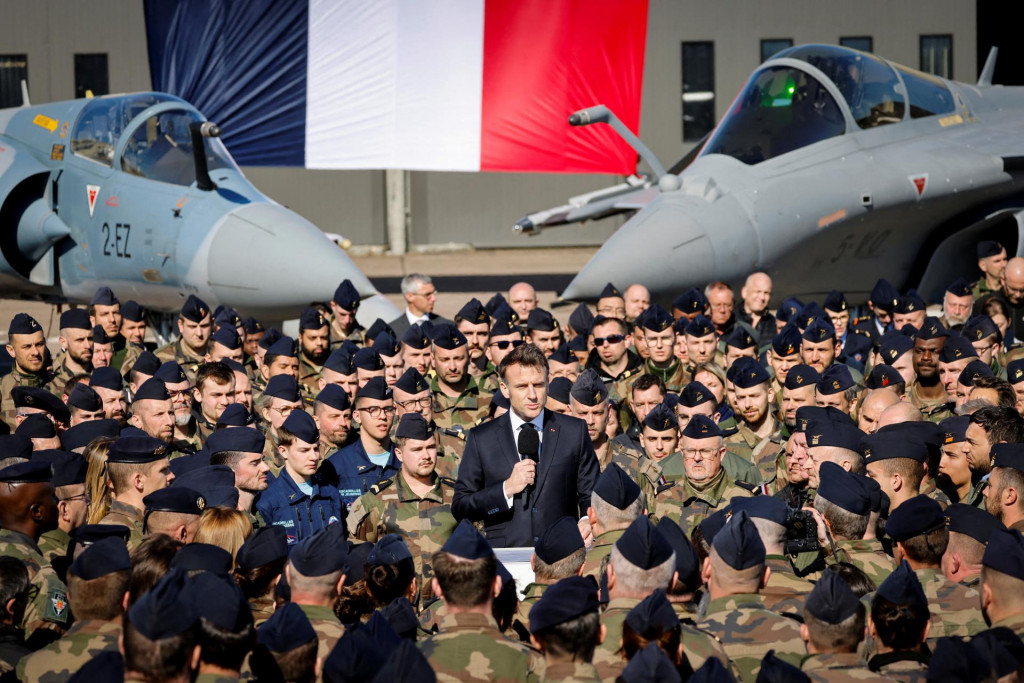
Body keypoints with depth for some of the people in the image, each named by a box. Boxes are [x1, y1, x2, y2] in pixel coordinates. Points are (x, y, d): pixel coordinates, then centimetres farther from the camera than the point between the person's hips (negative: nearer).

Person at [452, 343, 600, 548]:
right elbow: (459, 508, 7)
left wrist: (589, 522, -6)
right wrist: (507, 489, -6)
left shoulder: (575, 431, 10)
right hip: (504, 556, -2)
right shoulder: (481, 437, 8)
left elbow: (591, 494, 14)